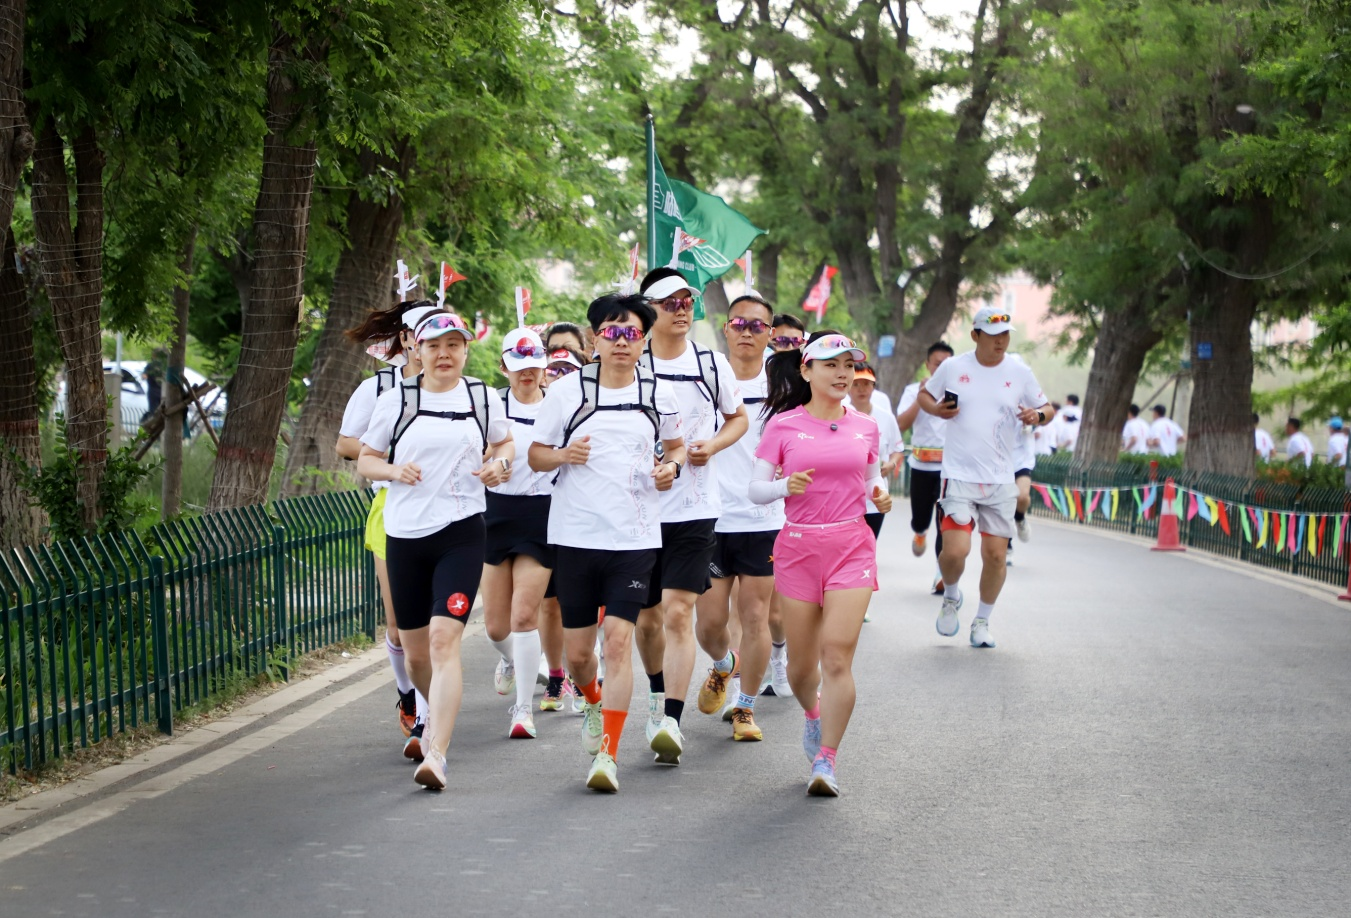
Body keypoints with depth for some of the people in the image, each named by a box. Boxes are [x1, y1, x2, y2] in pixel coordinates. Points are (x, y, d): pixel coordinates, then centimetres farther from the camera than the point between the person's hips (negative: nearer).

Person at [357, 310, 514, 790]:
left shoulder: (484, 398, 6)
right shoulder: (395, 401, 4)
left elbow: (505, 443, 22)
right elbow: (365, 459, 10)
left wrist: (498, 464, -1)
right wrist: (394, 470, -11)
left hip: (461, 533, -2)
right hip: (404, 534, 2)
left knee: (445, 638, -18)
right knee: (415, 651, 11)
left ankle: (436, 754, -23)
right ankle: (436, 719, 41)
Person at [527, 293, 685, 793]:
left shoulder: (659, 395, 5)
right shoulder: (566, 392, 1)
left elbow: (676, 445, 22)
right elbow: (535, 454, 9)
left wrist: (672, 466, -1)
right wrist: (563, 455, -13)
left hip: (635, 537, 0)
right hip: (575, 535, 1)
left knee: (619, 640, -12)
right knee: (577, 650, 8)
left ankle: (607, 754, -8)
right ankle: (595, 703, 42)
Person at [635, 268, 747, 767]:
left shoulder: (712, 364, 3)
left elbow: (738, 418, 17)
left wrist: (712, 446, -3)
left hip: (694, 508, -1)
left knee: (678, 612, -13)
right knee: (647, 616, 11)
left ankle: (671, 722, -15)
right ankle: (658, 694, 38)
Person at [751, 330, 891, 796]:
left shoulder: (865, 427, 7)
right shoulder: (783, 425, 0)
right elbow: (756, 488, 0)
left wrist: (879, 494, -2)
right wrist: (786, 486, -20)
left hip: (852, 546, 0)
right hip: (798, 545, 0)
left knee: (837, 654, -12)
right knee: (802, 661, 7)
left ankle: (826, 759, -6)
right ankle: (814, 715, 41)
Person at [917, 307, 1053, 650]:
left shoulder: (1020, 372, 2)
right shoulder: (953, 367, 0)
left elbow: (1046, 408, 12)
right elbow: (925, 394, 15)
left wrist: (1038, 415, -12)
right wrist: (936, 409, -7)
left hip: (1001, 479, 2)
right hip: (959, 476, -2)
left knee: (996, 554, 3)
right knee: (955, 551, -14)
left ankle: (982, 621, 23)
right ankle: (951, 597, 19)